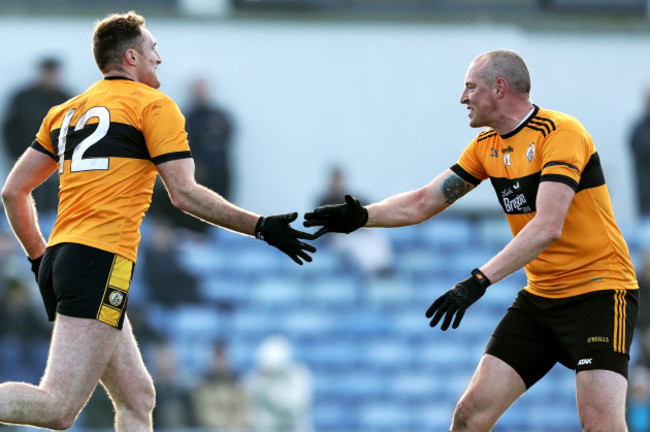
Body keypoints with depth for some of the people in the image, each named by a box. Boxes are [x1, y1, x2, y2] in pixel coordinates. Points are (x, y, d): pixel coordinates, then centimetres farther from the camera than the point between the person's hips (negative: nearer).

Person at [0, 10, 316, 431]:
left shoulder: (66, 112, 21)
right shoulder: (154, 105, 1)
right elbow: (184, 194, -6)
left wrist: (39, 255, 30)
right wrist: (261, 227, -1)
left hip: (60, 256, 9)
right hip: (101, 260, -9)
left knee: (138, 398, 13)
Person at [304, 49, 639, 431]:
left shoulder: (561, 133, -17)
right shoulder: (487, 146, 9)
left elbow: (547, 227, -28)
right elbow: (423, 202, 14)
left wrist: (480, 280, -34)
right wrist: (362, 216, -3)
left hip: (599, 290, -7)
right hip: (539, 296, 7)